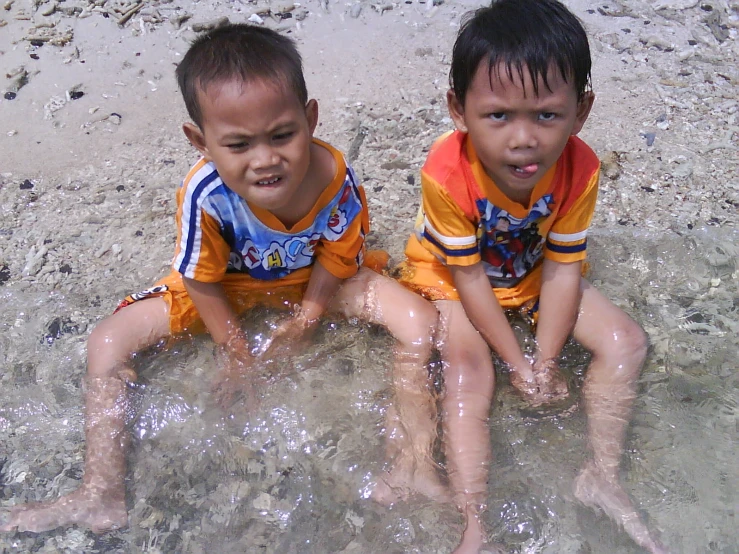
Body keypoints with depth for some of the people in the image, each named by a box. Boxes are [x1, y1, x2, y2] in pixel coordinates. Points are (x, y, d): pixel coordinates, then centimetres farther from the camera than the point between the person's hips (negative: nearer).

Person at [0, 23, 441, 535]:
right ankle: (102, 496, -1)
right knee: (108, 342, -12)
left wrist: (296, 333, -12)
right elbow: (201, 282, -18)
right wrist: (238, 354, -9)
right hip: (229, 285, 0)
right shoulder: (205, 196, -36)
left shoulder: (337, 181, -33)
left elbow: (334, 268, -15)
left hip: (311, 279, 1)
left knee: (421, 320, -18)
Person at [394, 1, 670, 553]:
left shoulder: (579, 168, -26)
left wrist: (546, 361, -22)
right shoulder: (447, 174, -36)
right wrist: (518, 362, -20)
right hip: (451, 275, -3)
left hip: (531, 271, 4)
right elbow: (469, 278, -25)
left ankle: (602, 477, 3)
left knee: (626, 341, -6)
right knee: (467, 368, -25)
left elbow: (562, 269, -18)